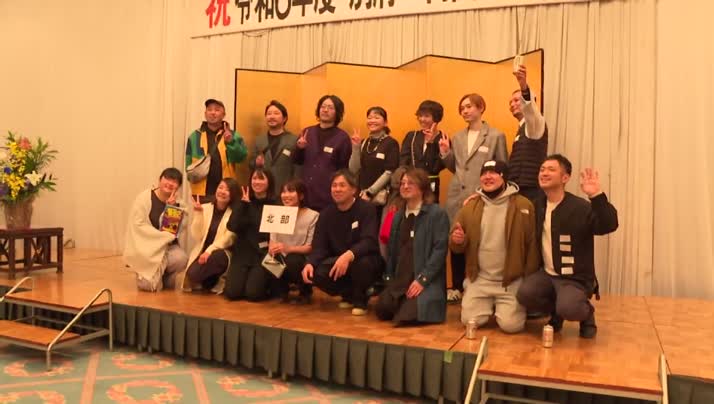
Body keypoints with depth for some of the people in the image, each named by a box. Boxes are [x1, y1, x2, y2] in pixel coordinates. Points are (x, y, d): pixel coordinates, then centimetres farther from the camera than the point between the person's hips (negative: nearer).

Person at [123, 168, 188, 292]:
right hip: (145, 246, -3)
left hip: (167, 246, 3)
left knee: (181, 259, -30)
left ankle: (166, 277, 4)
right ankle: (145, 276, 18)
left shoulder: (177, 204, 3)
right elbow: (139, 226, -15)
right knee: (148, 285, -21)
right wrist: (164, 236, -18)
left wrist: (173, 208, -17)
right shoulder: (143, 198, -8)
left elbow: (175, 231, -6)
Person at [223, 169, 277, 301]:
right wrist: (244, 202, -10)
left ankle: (269, 284, 14)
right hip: (243, 253, 3)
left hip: (263, 255, -3)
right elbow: (232, 226, -8)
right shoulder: (243, 202, 8)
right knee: (232, 292, -12)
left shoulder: (275, 204, -1)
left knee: (253, 293, -19)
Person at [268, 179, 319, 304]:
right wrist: (273, 248, -20)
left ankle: (306, 292, -2)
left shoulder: (312, 216, -11)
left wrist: (288, 248, -28)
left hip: (302, 261, -4)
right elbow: (272, 242, 5)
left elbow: (310, 247, -13)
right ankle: (282, 290, 8)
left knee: (293, 261, -36)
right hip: (283, 261, 4)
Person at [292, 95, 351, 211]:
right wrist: (299, 148, -6)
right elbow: (296, 161, 14)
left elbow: (344, 169, 0)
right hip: (306, 195, 3)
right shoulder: (307, 132, 8)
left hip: (329, 198, -3)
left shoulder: (342, 137, -2)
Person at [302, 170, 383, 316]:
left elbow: (369, 242, -27)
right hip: (337, 263, 4)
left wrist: (349, 255, -46)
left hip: (366, 260, -4)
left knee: (361, 262, -38)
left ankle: (360, 300, -5)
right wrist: (310, 263, -27)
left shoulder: (366, 209, -14)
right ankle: (348, 294, 7)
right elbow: (319, 246, -5)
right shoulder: (326, 214, 1)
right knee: (315, 273, -23)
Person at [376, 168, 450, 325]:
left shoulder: (437, 213, -5)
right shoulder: (398, 216, 17)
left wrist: (422, 279, -18)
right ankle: (404, 303, 15)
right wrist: (389, 278, 6)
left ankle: (424, 302, 8)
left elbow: (440, 250, -13)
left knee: (406, 316, -25)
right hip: (400, 280, 5)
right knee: (382, 310, -18)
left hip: (427, 281, -5)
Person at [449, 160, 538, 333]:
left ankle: (521, 304, 22)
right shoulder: (470, 206, 3)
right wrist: (457, 240, -17)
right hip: (479, 280, 3)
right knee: (469, 320, -6)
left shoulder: (523, 206, -8)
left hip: (512, 281, -3)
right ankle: (490, 304, 26)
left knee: (510, 324, -12)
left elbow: (532, 245, -5)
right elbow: (457, 245, 8)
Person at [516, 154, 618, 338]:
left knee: (568, 309, -31)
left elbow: (609, 226, -30)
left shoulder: (581, 207, -15)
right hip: (546, 274, 5)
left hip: (575, 278, -5)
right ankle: (555, 311, 9)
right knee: (525, 294, -24)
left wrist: (597, 196, -46)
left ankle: (587, 312, 8)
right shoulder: (538, 205, 4)